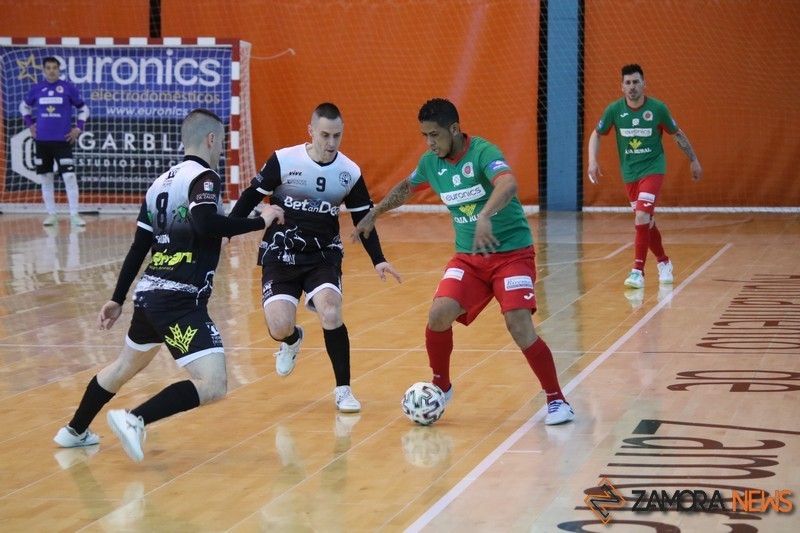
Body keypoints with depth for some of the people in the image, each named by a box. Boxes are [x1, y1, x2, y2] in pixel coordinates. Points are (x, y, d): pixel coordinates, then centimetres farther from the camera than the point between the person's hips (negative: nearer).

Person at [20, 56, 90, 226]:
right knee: (46, 178, 6)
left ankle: (74, 215, -4)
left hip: (62, 140, -3)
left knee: (69, 176, -9)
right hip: (42, 140, 3)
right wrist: (29, 123, 9)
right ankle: (51, 214, 15)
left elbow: (83, 108, 8)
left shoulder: (68, 88, -2)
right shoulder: (36, 89, 4)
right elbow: (24, 106, 22)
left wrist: (78, 128, -2)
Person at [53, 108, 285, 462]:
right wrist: (261, 221, -17)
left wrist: (118, 300, 23)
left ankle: (74, 431, 46)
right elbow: (206, 225, -28)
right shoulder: (203, 177, -8)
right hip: (181, 302, -9)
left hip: (149, 294, 9)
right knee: (213, 385, -15)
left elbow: (138, 248, 18)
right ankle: (135, 420, -21)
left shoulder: (160, 184, 15)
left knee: (125, 367, 31)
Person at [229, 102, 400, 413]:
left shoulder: (350, 172, -2)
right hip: (281, 255, -1)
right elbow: (252, 197, -2)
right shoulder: (283, 161, -10)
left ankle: (343, 390, -7)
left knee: (331, 312, -25)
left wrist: (378, 260, -1)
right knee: (279, 328, -17)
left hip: (324, 256, 1)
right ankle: (292, 340, 25)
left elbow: (363, 219, 8)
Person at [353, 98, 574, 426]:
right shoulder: (431, 163, 3)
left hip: (512, 252, -6)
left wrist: (485, 216, -56)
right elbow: (406, 187, 26)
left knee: (520, 327, -20)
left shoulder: (482, 152, -19)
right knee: (438, 315, -14)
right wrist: (373, 214, 24)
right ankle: (440, 387, 11)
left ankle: (557, 401, -2)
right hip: (468, 257, 6)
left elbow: (508, 184, -40)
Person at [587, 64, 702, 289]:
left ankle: (638, 271, -18)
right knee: (646, 222, 13)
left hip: (653, 169, -3)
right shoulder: (614, 110, -5)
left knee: (642, 217, -20)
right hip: (629, 174, 4)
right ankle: (663, 262, 35)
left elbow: (677, 134, 5)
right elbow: (596, 134, 7)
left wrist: (693, 160, 11)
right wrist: (592, 160, -8)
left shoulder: (657, 108, -9)